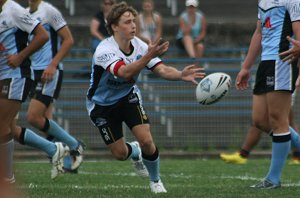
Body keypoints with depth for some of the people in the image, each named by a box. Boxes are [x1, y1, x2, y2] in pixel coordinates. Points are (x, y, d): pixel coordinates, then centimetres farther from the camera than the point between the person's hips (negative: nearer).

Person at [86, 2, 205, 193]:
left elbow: (162, 69, -24)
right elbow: (125, 72, -49)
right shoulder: (104, 51, -32)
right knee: (120, 153, -2)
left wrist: (180, 74, -46)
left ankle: (155, 181, 11)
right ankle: (135, 152, 38)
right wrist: (149, 56, -63)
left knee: (146, 141, -16)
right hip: (102, 104, -3)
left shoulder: (139, 46, -16)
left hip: (128, 96, 3)